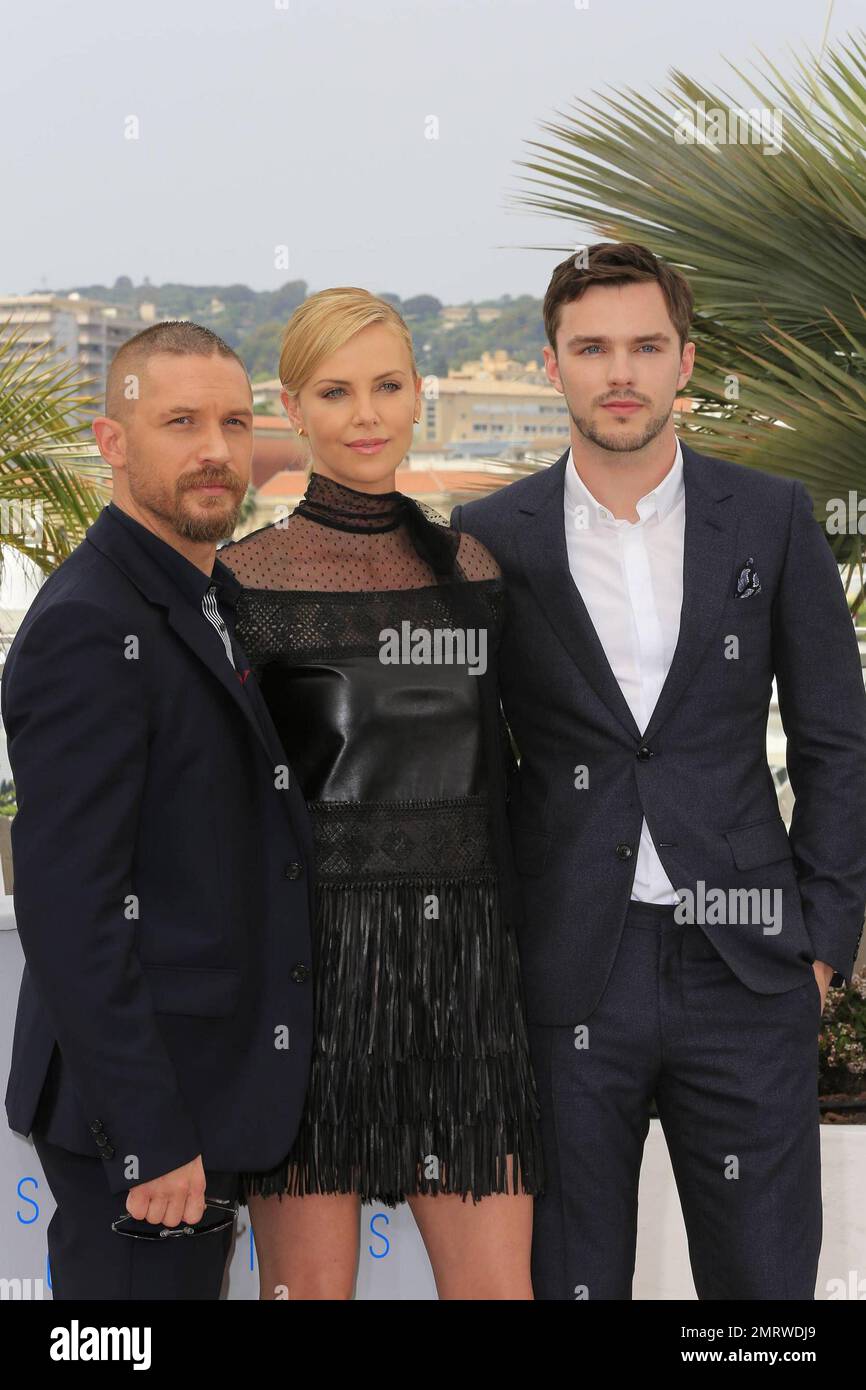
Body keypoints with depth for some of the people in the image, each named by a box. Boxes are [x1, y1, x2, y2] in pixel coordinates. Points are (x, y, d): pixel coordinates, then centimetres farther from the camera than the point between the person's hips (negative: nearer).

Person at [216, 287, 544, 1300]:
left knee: (497, 1284, 3)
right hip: (309, 958, -4)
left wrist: (515, 964, 15)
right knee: (309, 1284, 3)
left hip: (462, 960, 4)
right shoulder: (243, 580, -3)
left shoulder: (470, 567, 11)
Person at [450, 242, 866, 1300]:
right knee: (569, 1273, 9)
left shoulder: (771, 519, 3)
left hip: (745, 969, 1)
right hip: (565, 974, 0)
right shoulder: (489, 538, 2)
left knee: (763, 1273, 8)